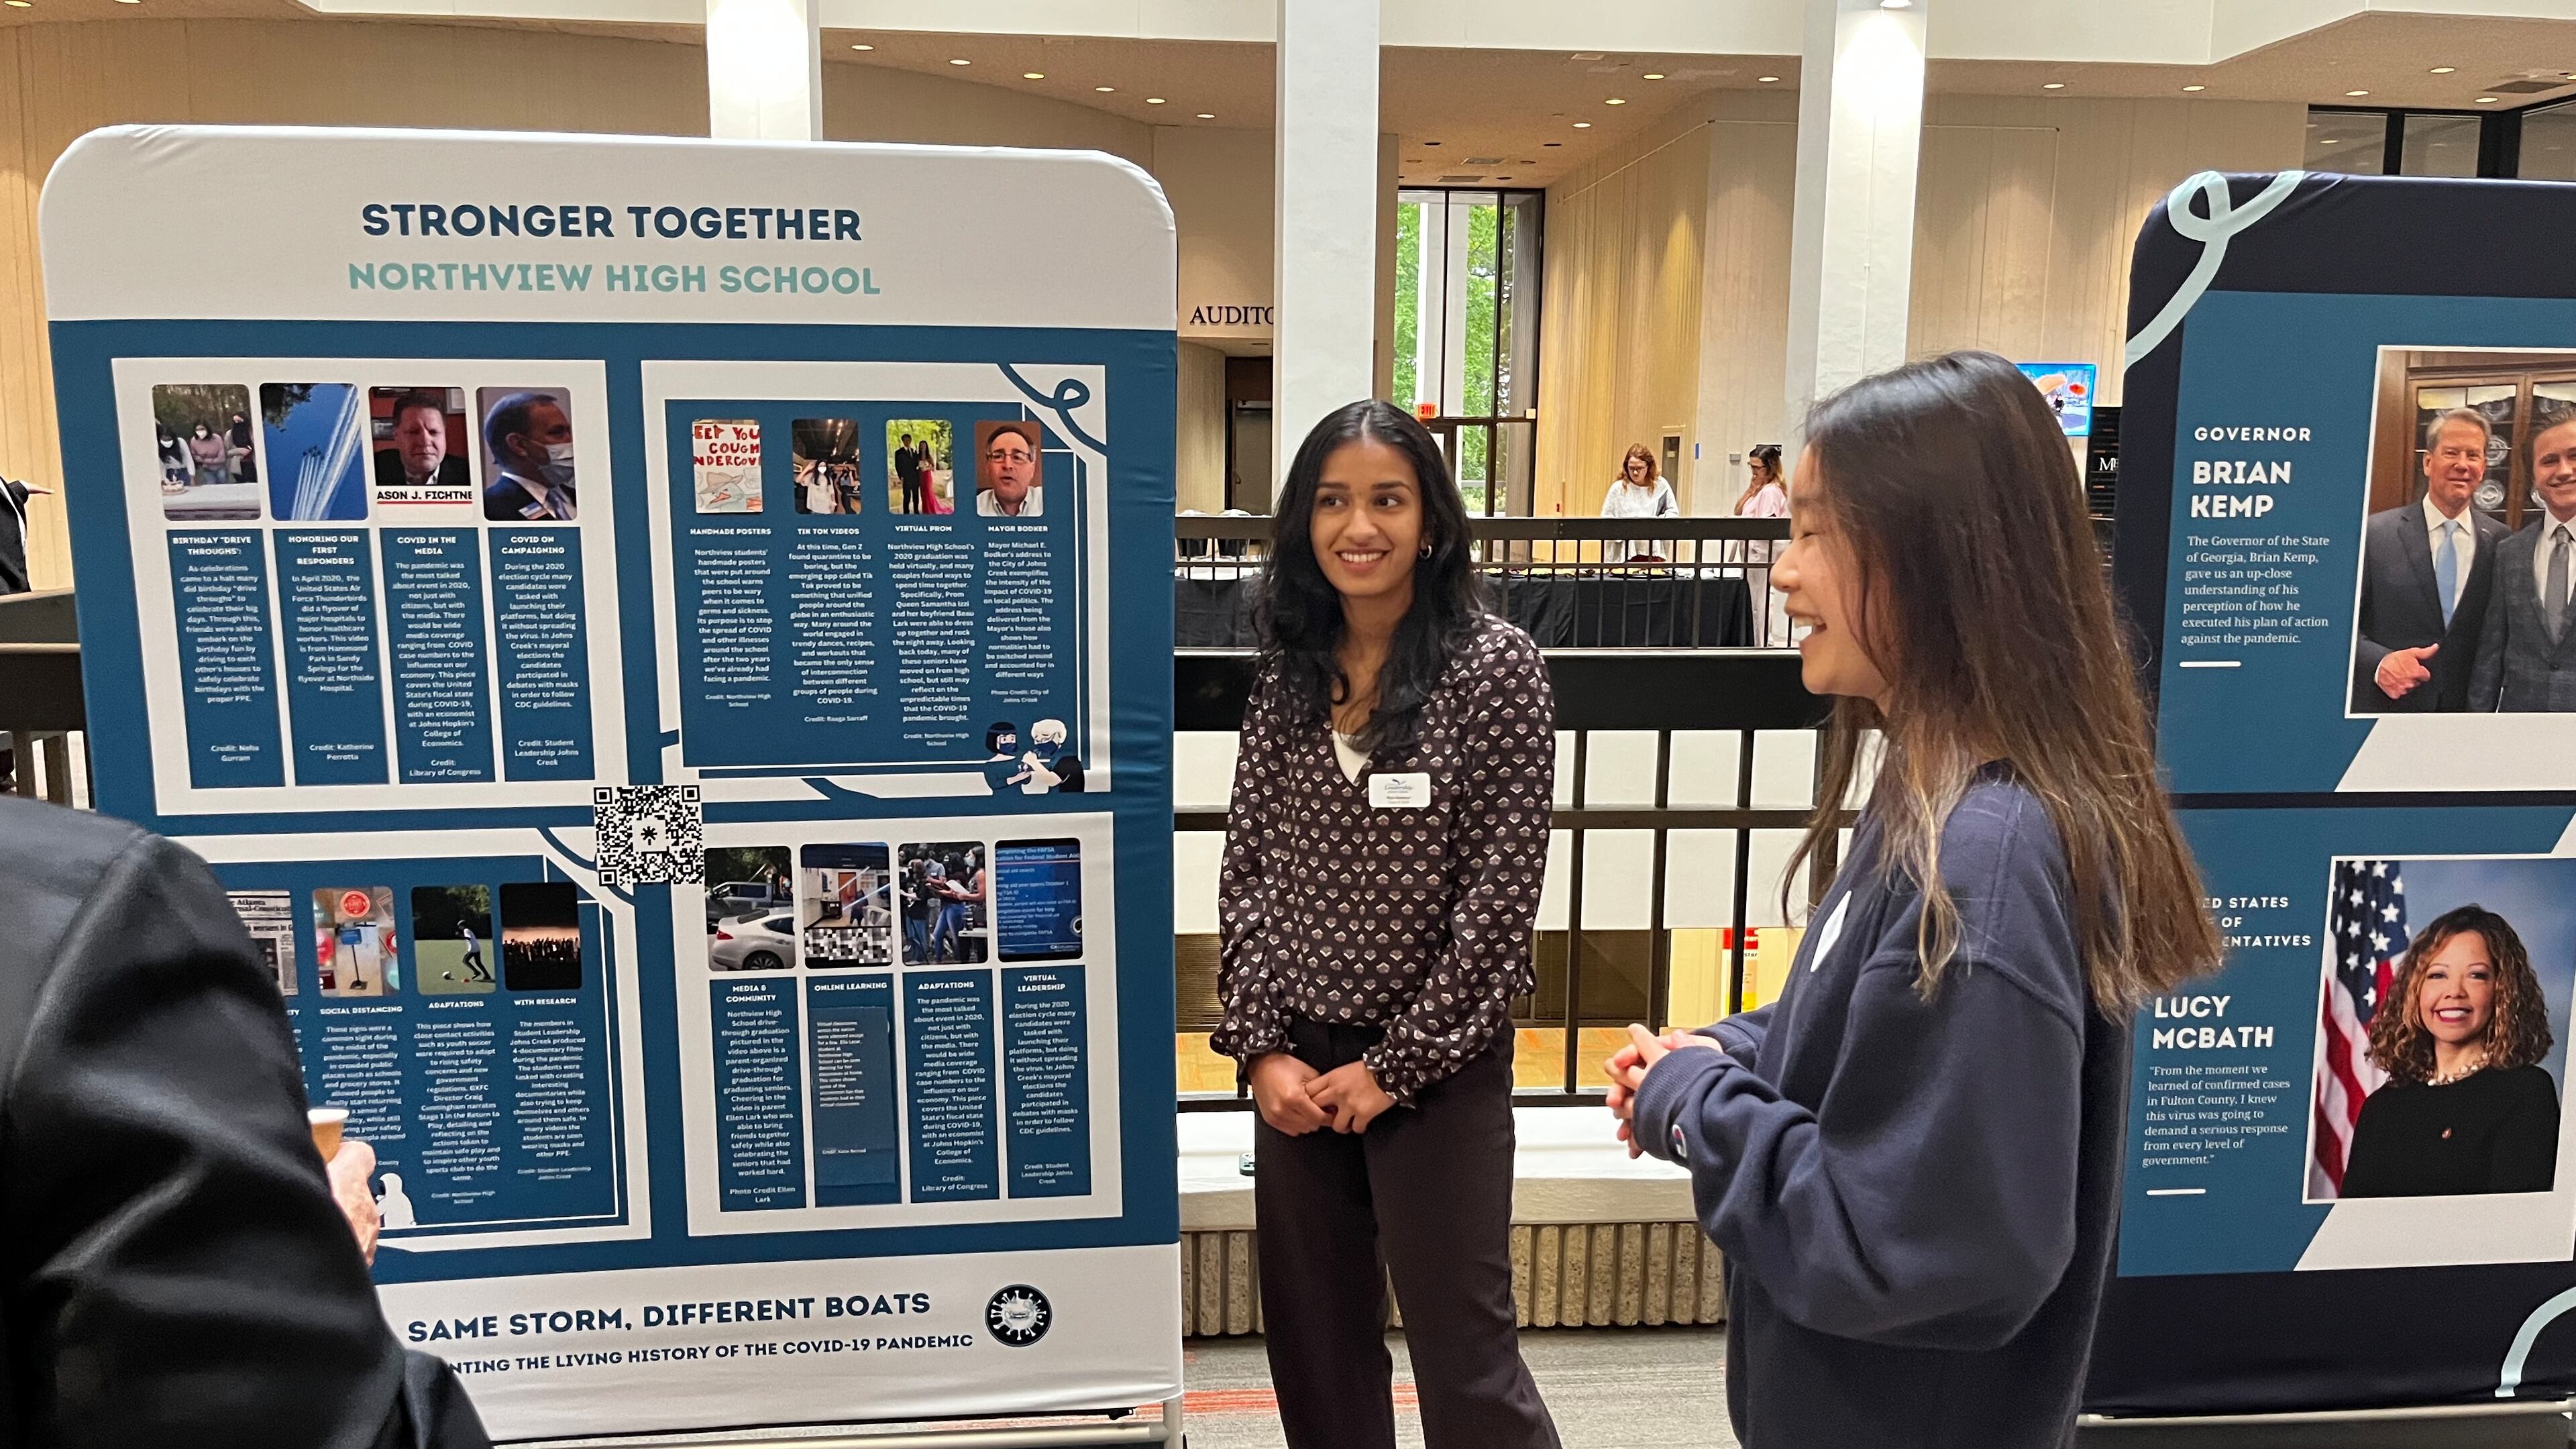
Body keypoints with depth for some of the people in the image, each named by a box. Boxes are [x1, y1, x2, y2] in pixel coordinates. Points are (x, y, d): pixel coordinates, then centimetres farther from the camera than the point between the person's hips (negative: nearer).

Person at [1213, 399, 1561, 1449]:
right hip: (1296, 1065, 5)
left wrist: (1393, 1067, -11)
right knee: (1315, 1353, 16)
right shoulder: (1288, 674, 4)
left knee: (1464, 1360, 4)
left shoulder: (1496, 667, -10)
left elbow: (1501, 893, -13)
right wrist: (1262, 1047, -3)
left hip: (1436, 1070, -4)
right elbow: (1245, 870, 5)